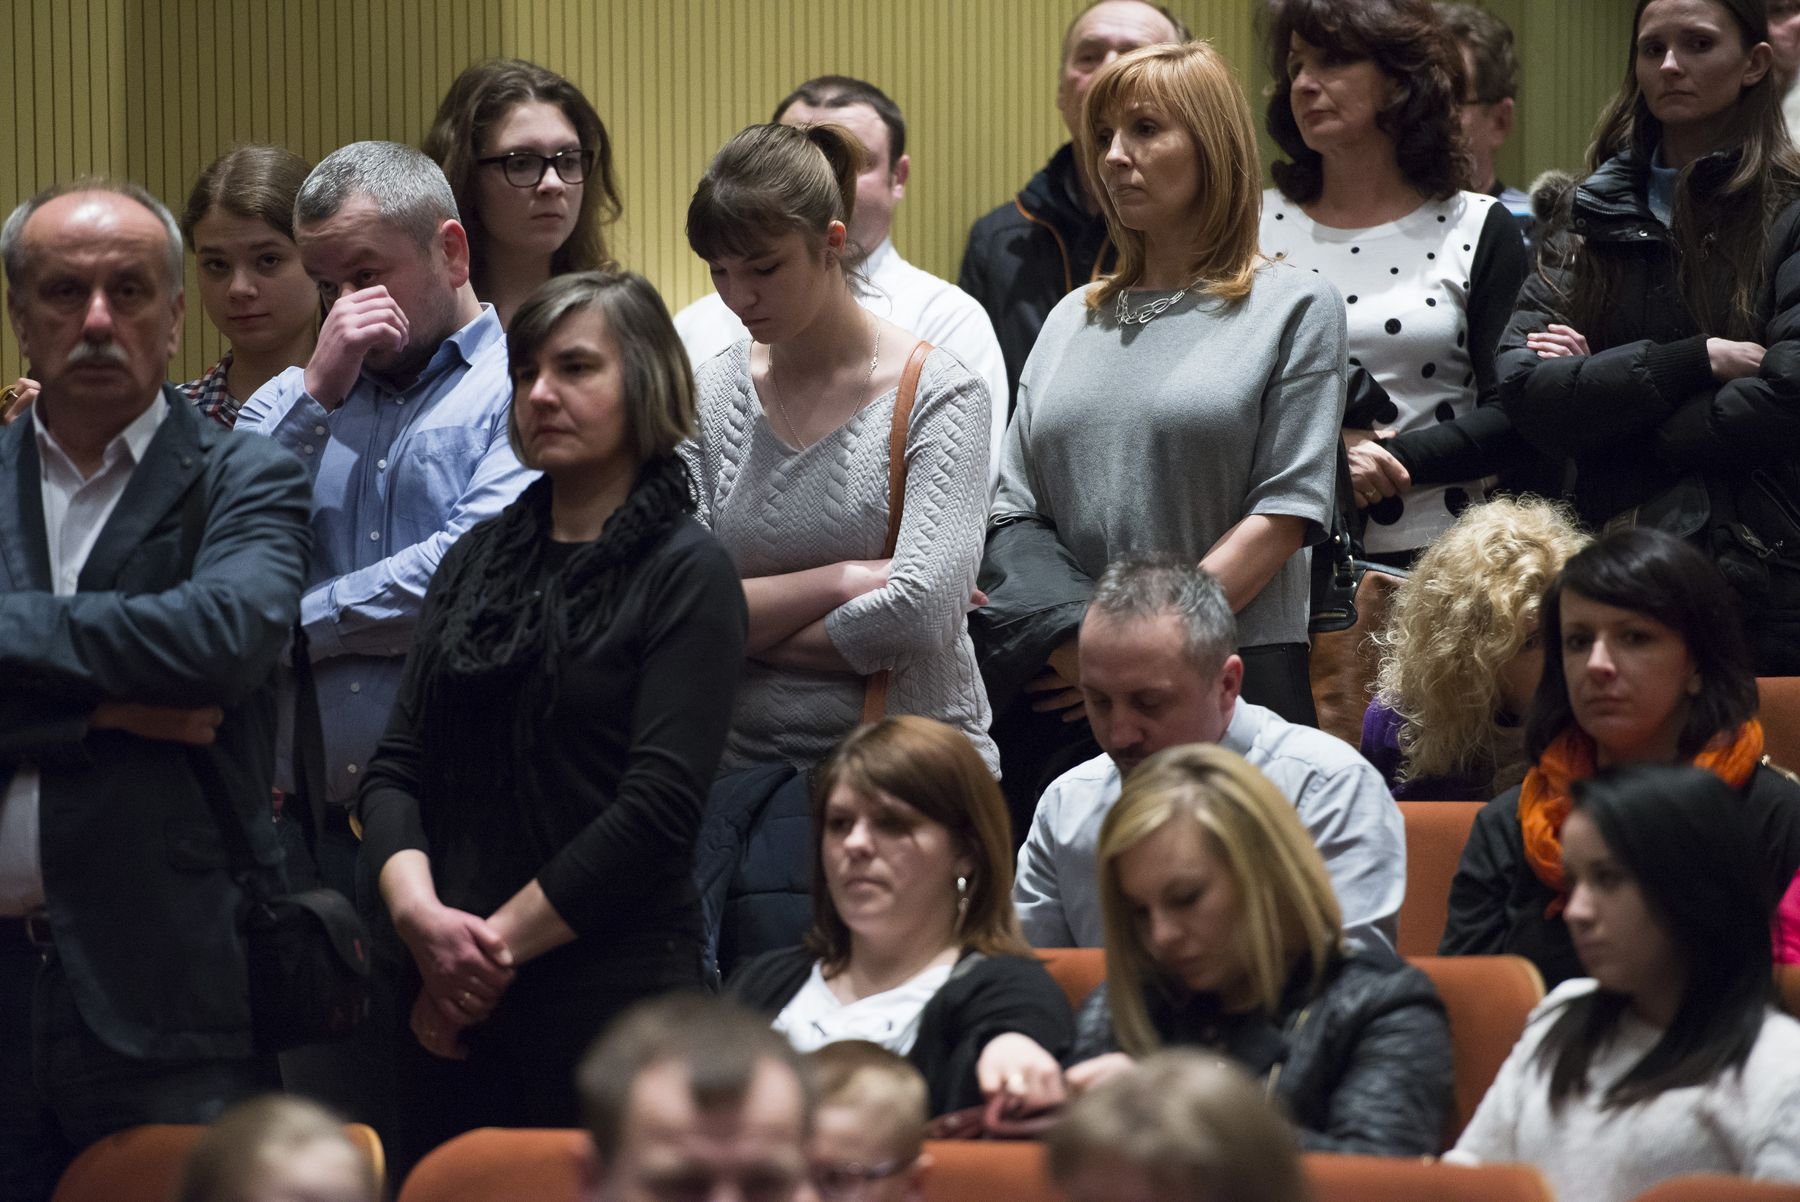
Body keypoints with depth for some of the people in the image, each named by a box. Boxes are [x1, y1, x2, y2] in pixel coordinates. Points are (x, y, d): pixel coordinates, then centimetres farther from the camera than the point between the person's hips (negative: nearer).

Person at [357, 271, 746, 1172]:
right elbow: (396, 767, 10)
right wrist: (419, 912, -9)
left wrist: (496, 941, -10)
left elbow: (659, 801, -11)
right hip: (452, 1002, 5)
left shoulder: (684, 573, -2)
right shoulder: (480, 559, 15)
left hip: (613, 996, -5)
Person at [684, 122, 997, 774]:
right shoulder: (709, 395, 8)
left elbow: (919, 612, -14)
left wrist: (744, 633, -3)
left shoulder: (939, 396, -3)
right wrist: (842, 580, -11)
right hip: (743, 764, 3)